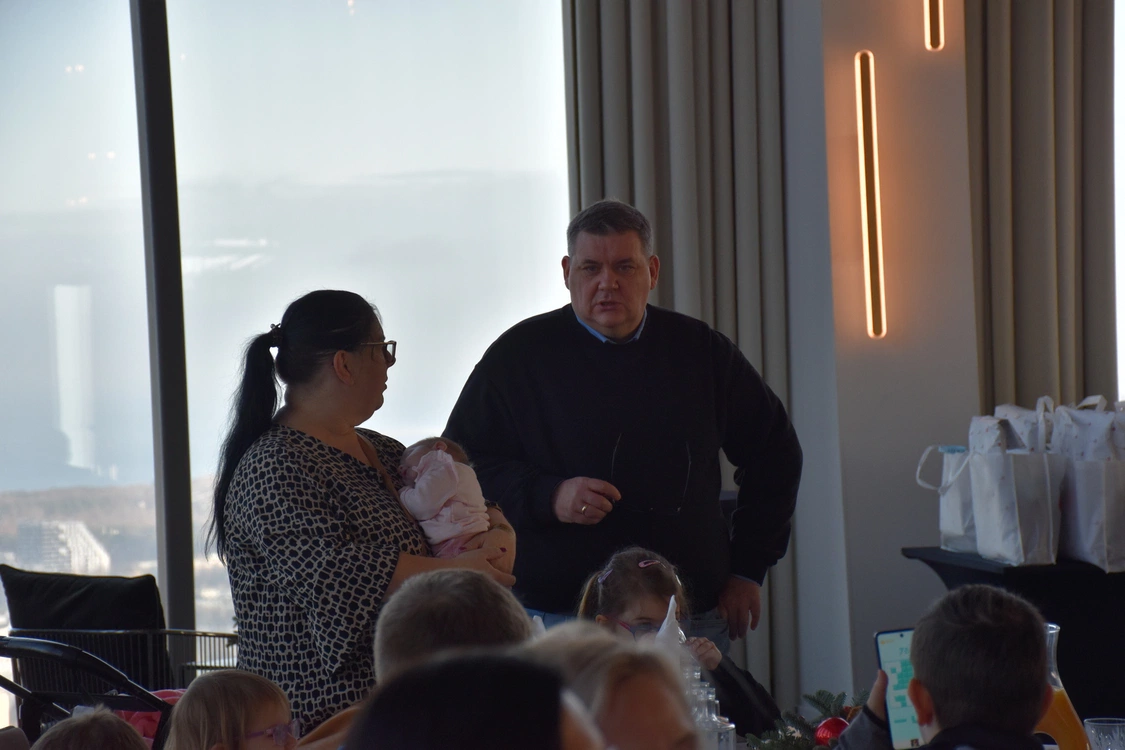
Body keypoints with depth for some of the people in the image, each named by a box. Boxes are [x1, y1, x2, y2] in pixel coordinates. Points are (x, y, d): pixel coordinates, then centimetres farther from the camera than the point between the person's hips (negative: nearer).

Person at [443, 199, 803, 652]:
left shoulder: (702, 352, 11)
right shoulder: (519, 356, 3)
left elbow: (774, 453, 21)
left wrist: (748, 571, 15)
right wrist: (548, 498, -14)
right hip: (557, 612, -2)